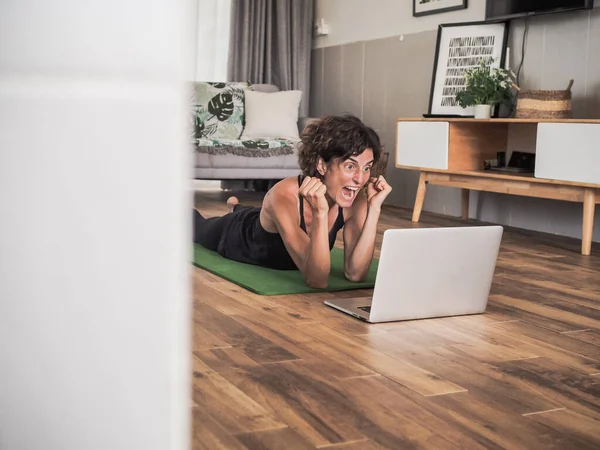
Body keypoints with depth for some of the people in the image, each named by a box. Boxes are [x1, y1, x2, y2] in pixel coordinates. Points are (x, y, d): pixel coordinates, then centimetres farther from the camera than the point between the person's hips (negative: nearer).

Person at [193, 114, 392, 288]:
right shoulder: (284, 196, -47)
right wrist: (320, 212, -62)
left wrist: (374, 209, -46)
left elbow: (355, 273, -38)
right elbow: (317, 280, -51)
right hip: (236, 235, -4)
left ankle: (236, 207, 69)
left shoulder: (357, 201, -34)